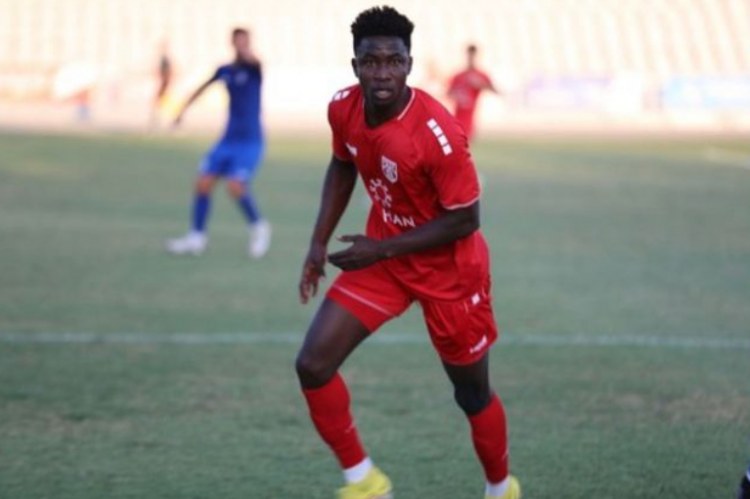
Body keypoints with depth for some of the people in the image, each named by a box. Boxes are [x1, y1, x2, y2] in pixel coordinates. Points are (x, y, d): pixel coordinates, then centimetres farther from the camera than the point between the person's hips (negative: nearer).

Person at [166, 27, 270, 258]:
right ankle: (196, 237, 10)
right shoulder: (225, 71, 7)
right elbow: (203, 87, 25)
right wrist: (184, 108, 24)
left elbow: (251, 59, -34)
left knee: (236, 186, -21)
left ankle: (259, 226, 4)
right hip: (228, 140, 6)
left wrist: (245, 51, -53)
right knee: (203, 183, -2)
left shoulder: (252, 68, -9)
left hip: (250, 141, -6)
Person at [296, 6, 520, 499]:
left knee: (472, 394, 11)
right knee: (313, 365, -8)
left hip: (448, 268, -5)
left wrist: (381, 250, -23)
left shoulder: (438, 133, -32)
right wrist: (320, 242, 3)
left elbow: (465, 219, -23)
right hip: (382, 254, 5)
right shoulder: (343, 109, -12)